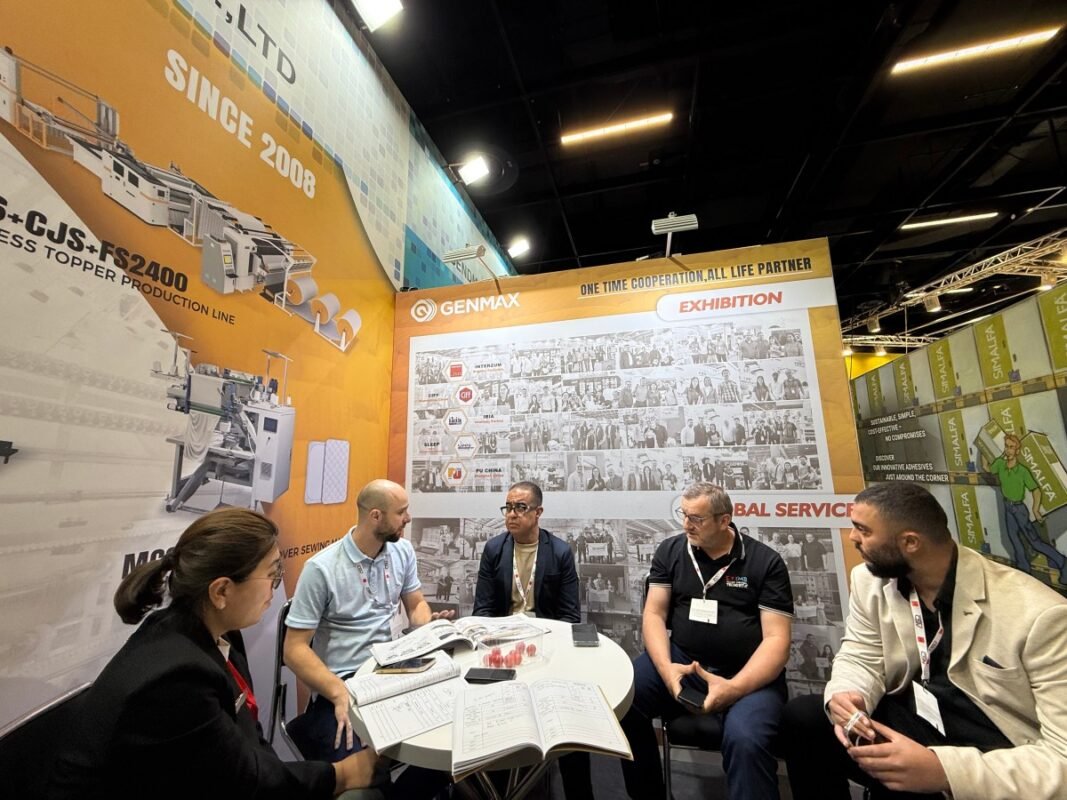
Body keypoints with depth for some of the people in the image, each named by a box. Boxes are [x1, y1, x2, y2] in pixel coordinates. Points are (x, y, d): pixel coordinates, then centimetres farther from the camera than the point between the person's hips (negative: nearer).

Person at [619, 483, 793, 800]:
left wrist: (735, 688, -22)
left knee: (745, 740, -33)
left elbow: (777, 638, -8)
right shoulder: (670, 550, 3)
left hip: (748, 674, -2)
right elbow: (654, 614, 2)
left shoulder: (765, 561, -3)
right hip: (682, 659, 3)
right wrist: (665, 667, -17)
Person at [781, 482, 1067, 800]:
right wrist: (844, 696, -23)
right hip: (910, 723, 5)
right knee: (803, 716, -11)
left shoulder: (1038, 614, -21)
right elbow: (860, 659, 0)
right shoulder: (870, 580, -6)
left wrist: (944, 769, -35)